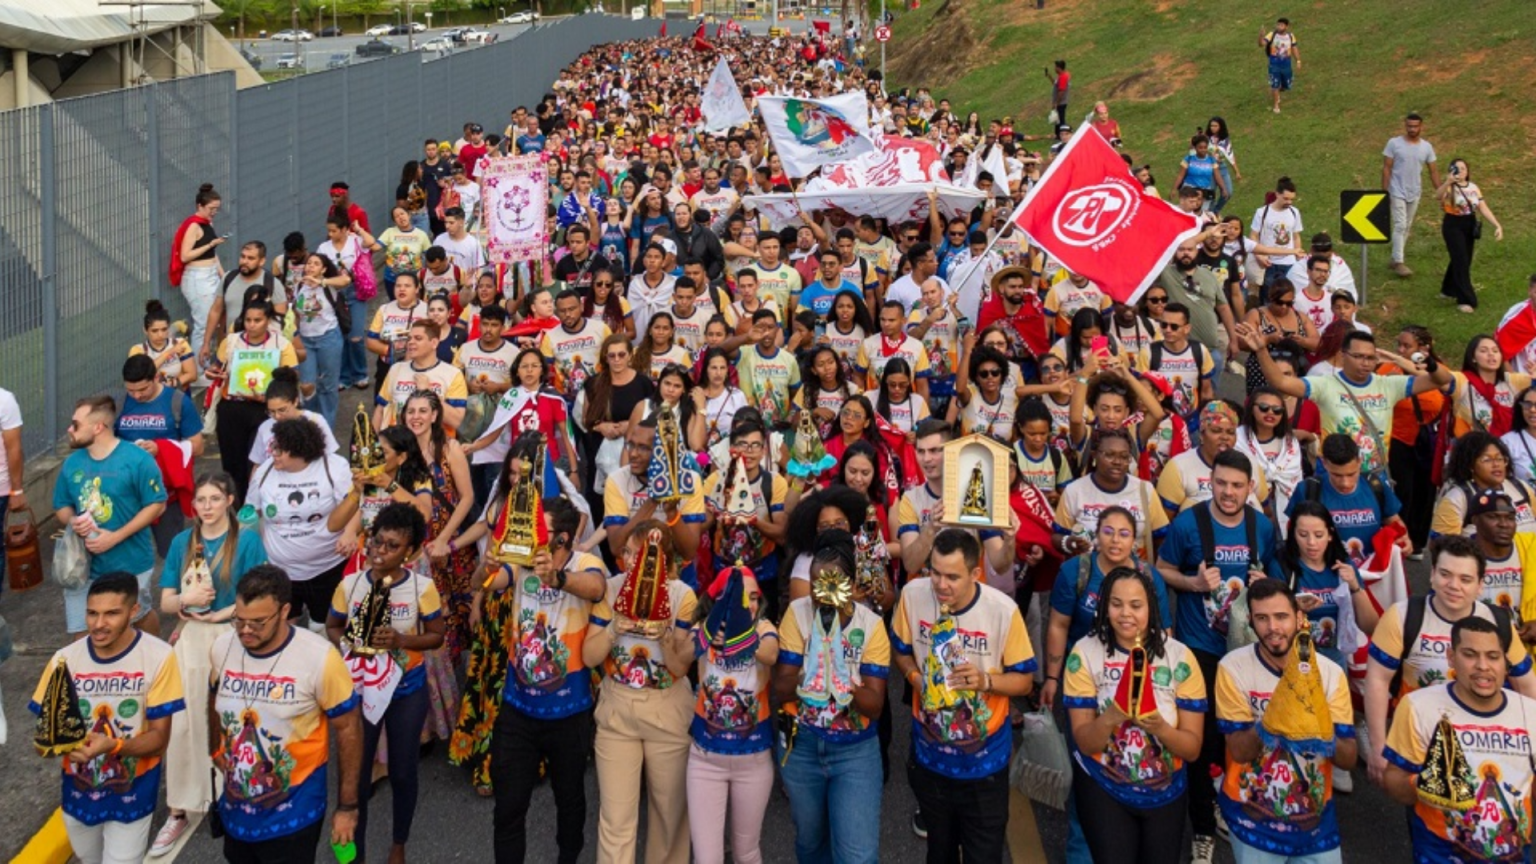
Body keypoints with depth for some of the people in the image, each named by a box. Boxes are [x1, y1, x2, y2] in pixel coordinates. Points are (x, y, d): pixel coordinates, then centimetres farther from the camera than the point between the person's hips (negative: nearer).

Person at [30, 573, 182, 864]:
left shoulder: (158, 657, -20)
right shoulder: (65, 659, -12)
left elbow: (159, 738, -16)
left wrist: (112, 745, -34)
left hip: (132, 793, -3)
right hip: (78, 791, 3)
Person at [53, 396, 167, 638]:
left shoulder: (137, 460, -15)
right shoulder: (72, 463, 1)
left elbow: (157, 505, -14)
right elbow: (62, 508, 12)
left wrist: (115, 537, -21)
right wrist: (72, 522, -14)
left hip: (129, 562, -4)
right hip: (84, 564, 4)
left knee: (141, 615, 20)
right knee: (83, 634, 5)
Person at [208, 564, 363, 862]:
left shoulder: (319, 658, -23)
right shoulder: (222, 648, -10)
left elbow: (348, 729, -14)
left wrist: (347, 806, -9)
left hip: (292, 816, -4)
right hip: (234, 810, 5)